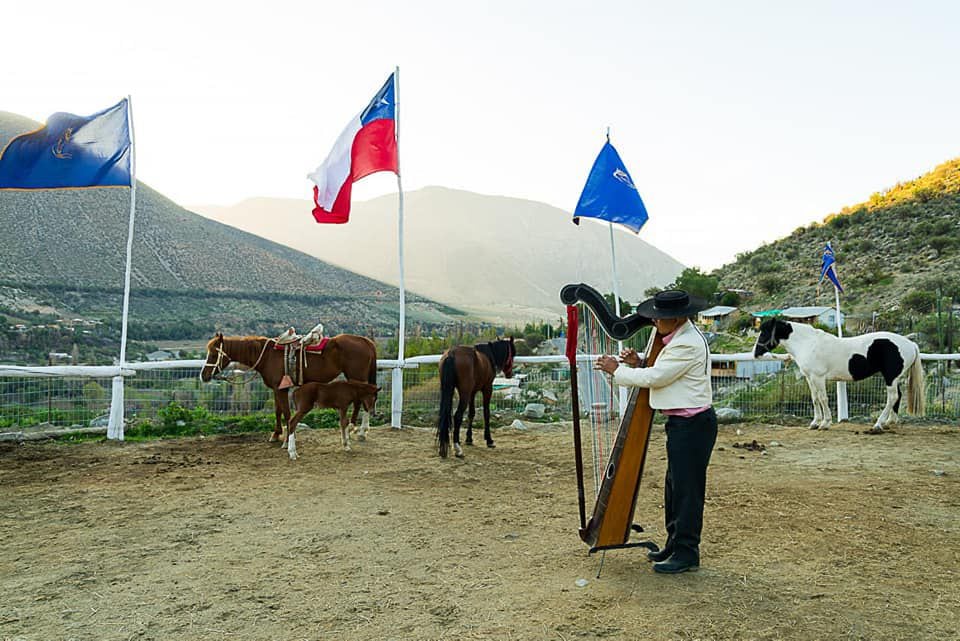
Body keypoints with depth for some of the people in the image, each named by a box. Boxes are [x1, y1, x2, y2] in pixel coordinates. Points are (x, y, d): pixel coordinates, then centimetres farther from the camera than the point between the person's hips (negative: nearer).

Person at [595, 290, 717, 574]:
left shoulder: (688, 344, -20)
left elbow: (654, 378, -20)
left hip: (692, 424, -11)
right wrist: (637, 363, -1)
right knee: (674, 486, 16)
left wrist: (617, 369, -10)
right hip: (682, 422, 11)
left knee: (687, 487, -1)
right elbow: (658, 373, 15)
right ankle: (674, 545, 28)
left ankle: (687, 553, 10)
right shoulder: (680, 337, 13)